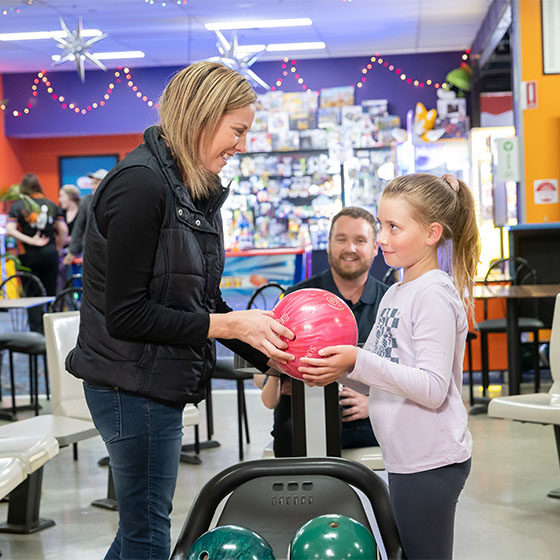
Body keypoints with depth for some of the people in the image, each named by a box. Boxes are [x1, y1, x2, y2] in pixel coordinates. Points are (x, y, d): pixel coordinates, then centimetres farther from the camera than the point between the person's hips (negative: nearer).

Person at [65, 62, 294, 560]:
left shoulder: (195, 190, 10)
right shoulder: (140, 185, -20)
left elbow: (201, 299, 13)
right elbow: (125, 315, -22)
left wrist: (271, 355, 3)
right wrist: (228, 325, -21)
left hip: (161, 383, 9)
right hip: (133, 385, -9)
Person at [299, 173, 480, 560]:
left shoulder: (435, 293, -15)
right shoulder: (395, 294, 12)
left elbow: (433, 389, -22)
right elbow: (376, 375, 14)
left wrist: (358, 362, -26)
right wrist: (336, 370, -3)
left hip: (431, 462, -9)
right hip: (406, 457, 9)